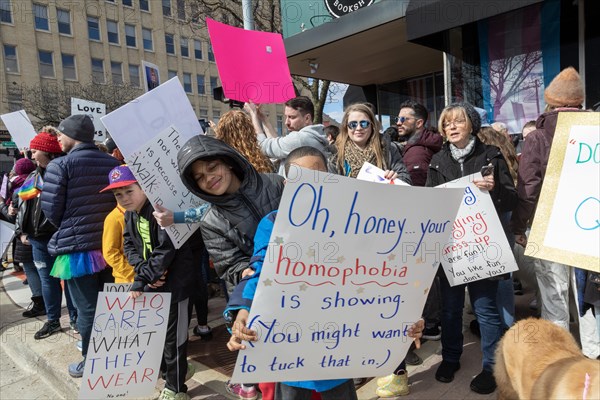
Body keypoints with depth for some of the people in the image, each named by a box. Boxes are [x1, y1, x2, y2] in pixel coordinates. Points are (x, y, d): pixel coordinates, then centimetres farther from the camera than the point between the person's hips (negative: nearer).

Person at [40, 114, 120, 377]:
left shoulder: (60, 165, -9)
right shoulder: (113, 163, 4)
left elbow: (50, 209, -9)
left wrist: (67, 229, 11)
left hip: (77, 246, -5)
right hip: (110, 244, 5)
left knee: (87, 308, 6)